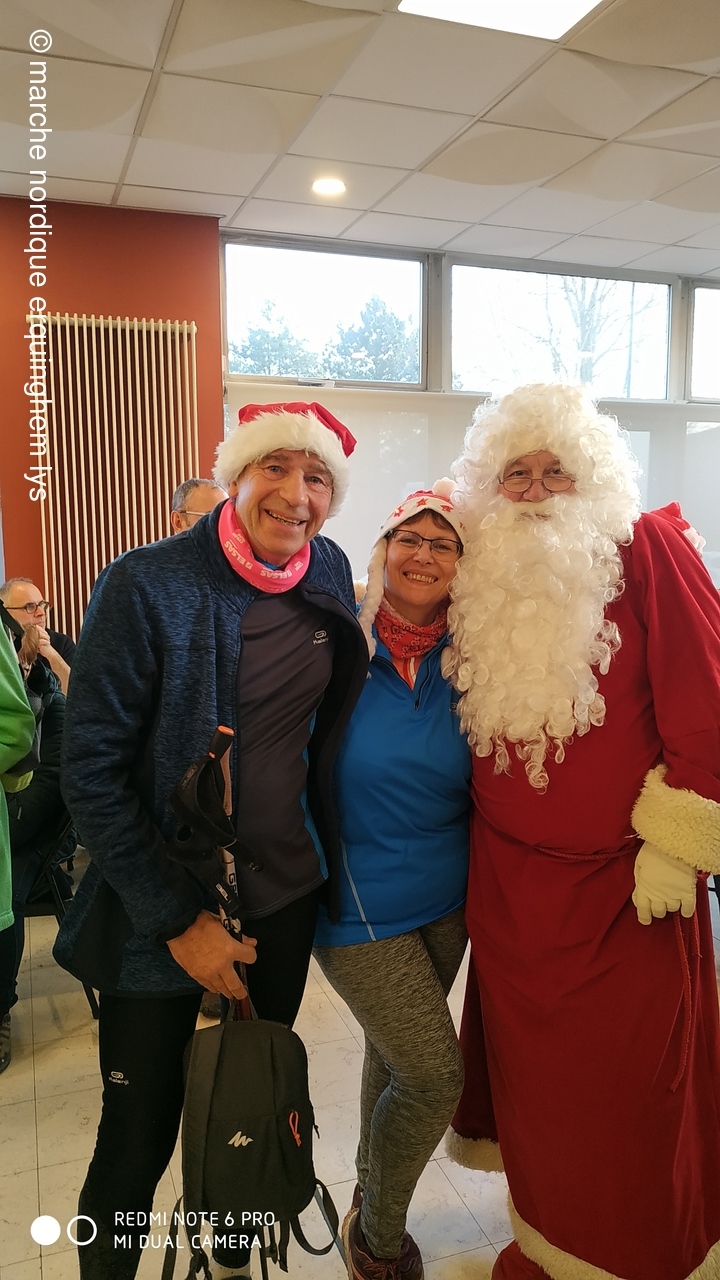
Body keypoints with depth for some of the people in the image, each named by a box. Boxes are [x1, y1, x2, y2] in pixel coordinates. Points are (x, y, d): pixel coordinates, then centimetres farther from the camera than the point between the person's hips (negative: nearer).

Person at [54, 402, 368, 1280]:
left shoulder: (328, 573, -1)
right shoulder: (147, 587, -18)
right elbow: (91, 772, -16)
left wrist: (328, 857, 8)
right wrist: (177, 920, -17)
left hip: (285, 894, 5)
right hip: (161, 910, -4)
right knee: (140, 1135, 9)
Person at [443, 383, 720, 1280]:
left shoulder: (645, 548, -9)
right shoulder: (485, 575, 6)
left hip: (621, 882, -4)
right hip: (511, 878, 4)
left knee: (632, 1084, 10)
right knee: (533, 1067, 16)